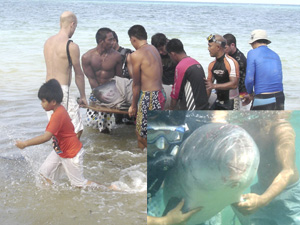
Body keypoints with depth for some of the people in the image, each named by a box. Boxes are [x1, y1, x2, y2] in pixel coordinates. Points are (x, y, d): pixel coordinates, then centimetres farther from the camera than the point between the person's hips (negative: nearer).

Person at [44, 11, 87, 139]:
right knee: (77, 129, 0)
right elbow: (78, 74, -5)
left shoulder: (48, 42, 10)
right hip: (62, 91, -8)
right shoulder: (71, 46, -13)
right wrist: (83, 96, 7)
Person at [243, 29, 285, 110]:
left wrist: (251, 94, 9)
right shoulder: (275, 55, 15)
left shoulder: (252, 53, -4)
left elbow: (249, 79, -12)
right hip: (280, 99, 6)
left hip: (263, 100, -6)